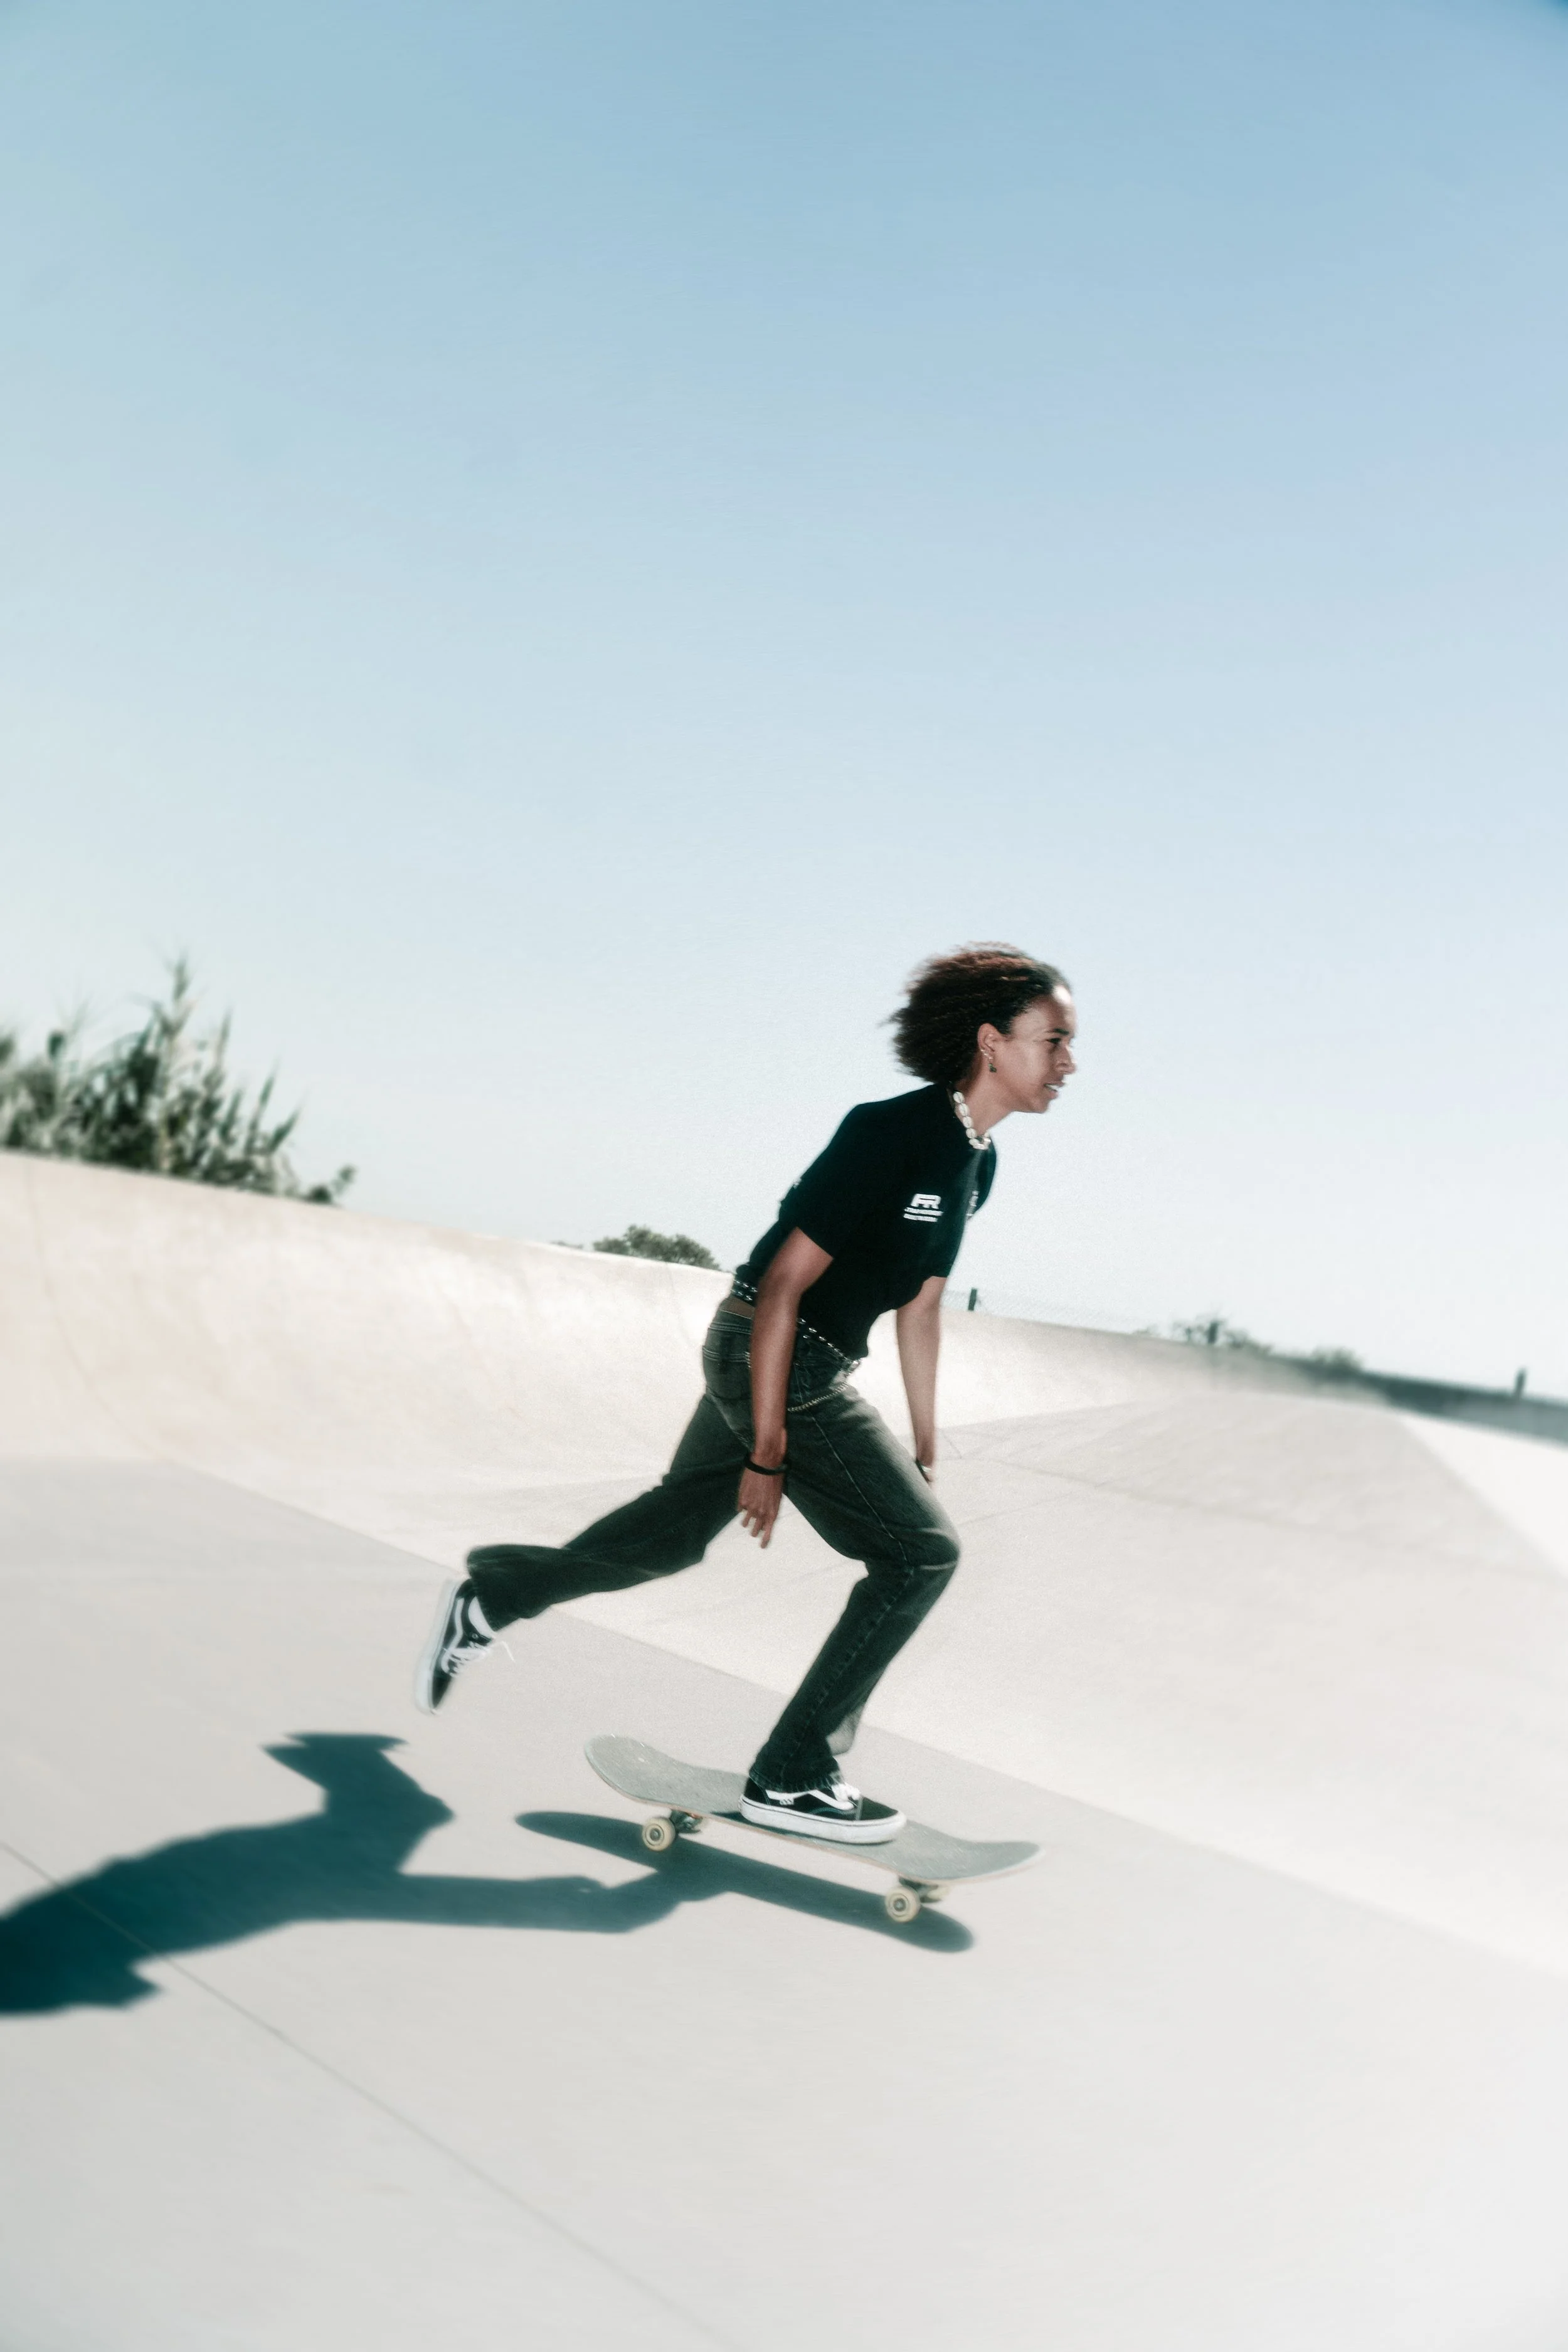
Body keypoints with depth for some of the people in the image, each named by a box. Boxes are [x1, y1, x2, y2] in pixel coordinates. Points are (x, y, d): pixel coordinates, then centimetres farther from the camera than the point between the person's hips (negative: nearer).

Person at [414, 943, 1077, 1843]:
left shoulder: (978, 1160, 6)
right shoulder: (890, 1133, -23)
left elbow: (920, 1305, 14)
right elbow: (784, 1283, -24)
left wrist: (924, 1450, 17)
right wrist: (767, 1453, -25)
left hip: (797, 1362, 9)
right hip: (773, 1356, -9)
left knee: (676, 1532, 20)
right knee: (921, 1551, -7)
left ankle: (491, 1597, 36)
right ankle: (795, 1776, 1)